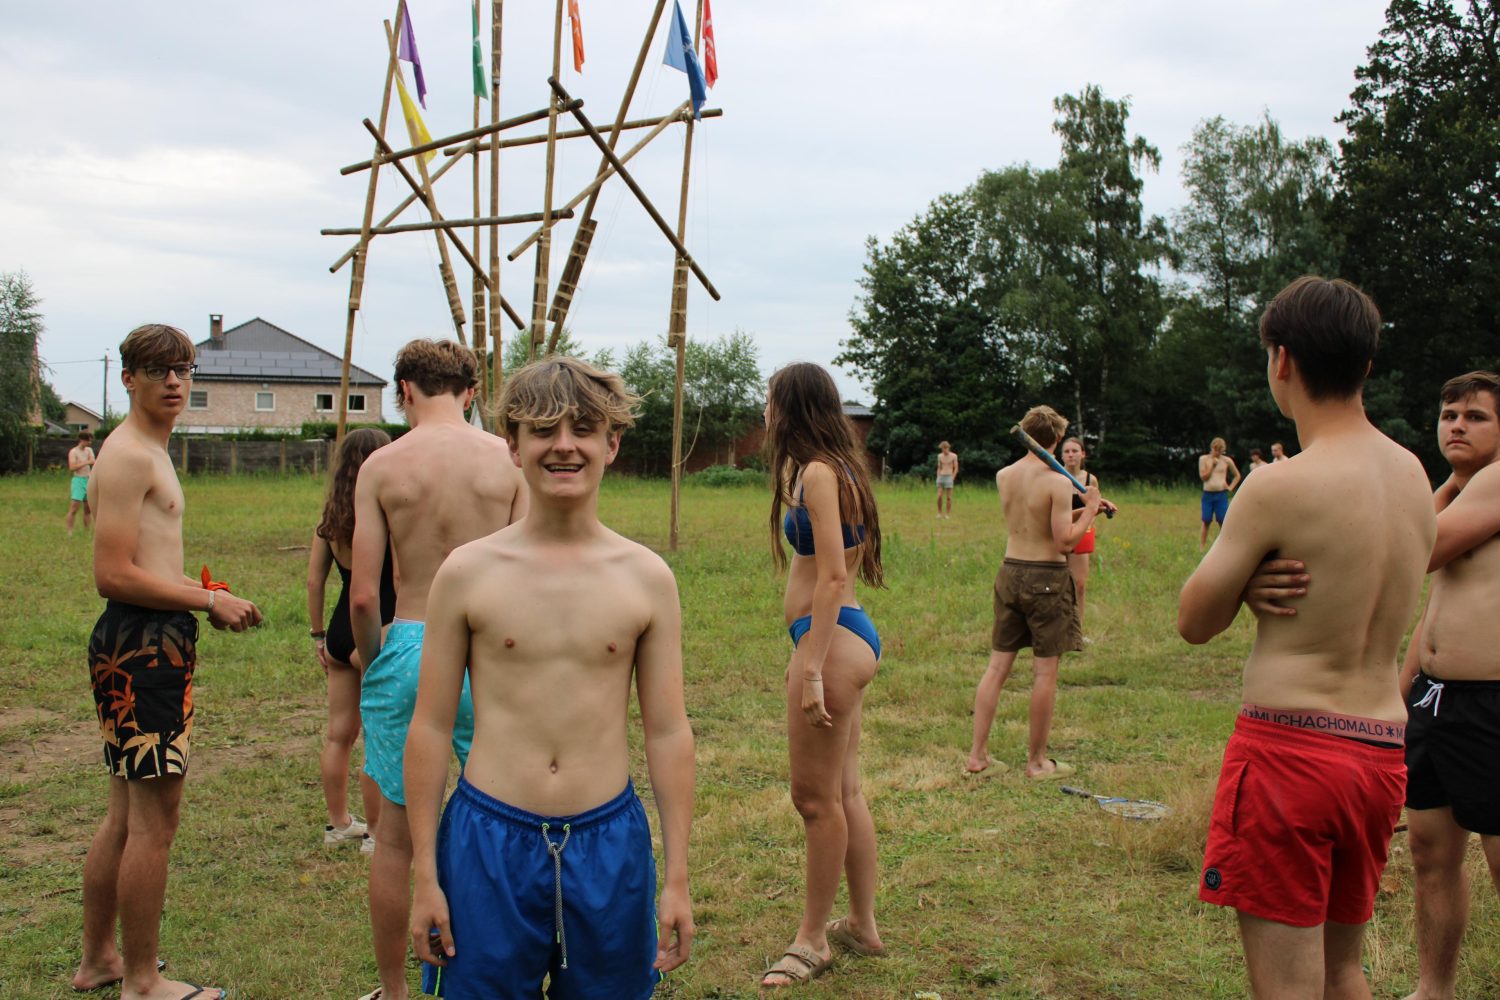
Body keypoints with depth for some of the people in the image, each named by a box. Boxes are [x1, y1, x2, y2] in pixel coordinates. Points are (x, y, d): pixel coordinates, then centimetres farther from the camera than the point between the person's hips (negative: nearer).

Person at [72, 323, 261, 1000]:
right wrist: (208, 602, -16)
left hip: (140, 642, 11)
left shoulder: (148, 452, 19)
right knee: (153, 820, -3)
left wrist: (204, 595, 14)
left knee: (126, 812, 19)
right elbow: (113, 576, -21)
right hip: (143, 643, -11)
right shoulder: (128, 455, -14)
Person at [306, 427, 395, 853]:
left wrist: (318, 635, 15)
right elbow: (402, 584, -15)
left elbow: (314, 581, 8)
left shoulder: (330, 518, 4)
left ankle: (338, 823, 29)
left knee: (339, 733, 16)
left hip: (341, 632, 7)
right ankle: (376, 832, 11)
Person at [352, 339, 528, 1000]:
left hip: (408, 649, 0)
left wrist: (370, 660, 13)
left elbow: (362, 595, -5)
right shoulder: (507, 459, -2)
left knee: (396, 835, 14)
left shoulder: (381, 466, -3)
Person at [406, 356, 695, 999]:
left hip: (609, 842, 1)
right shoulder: (467, 573, -4)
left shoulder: (647, 578, -1)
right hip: (489, 841, -1)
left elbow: (668, 733, 2)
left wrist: (677, 878, 3)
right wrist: (426, 876, 1)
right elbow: (430, 728, 1)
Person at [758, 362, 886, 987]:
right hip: (844, 636, 10)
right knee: (843, 793, 17)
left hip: (833, 639, -10)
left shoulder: (818, 473, -15)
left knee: (816, 797, 1)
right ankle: (862, 926, 28)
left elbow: (833, 577, -21)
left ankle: (813, 940, 15)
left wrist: (811, 667, -22)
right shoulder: (835, 470, 15)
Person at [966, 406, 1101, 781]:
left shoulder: (1003, 476, 5)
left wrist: (1081, 509, 18)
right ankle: (1037, 762, 13)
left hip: (1010, 573, 6)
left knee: (997, 666, 11)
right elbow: (1066, 541, -17)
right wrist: (1089, 510, -4)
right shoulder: (1057, 482, -14)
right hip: (1046, 578, -6)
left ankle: (977, 756, 14)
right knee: (1045, 672, 5)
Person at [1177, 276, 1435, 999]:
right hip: (1382, 755, 8)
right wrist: (1262, 574, -1)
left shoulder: (1280, 487, -16)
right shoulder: (1413, 475, 6)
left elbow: (1195, 622, -7)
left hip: (1289, 748, -7)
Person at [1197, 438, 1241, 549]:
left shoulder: (1227, 460, 3)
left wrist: (1231, 487, 1)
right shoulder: (1204, 459, 3)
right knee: (1206, 522, 4)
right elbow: (1203, 477, -4)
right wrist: (1212, 464, -9)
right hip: (1207, 494, 1)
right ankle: (1201, 548, 6)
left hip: (1222, 495, -1)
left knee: (1222, 522, -1)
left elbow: (1237, 475, 14)